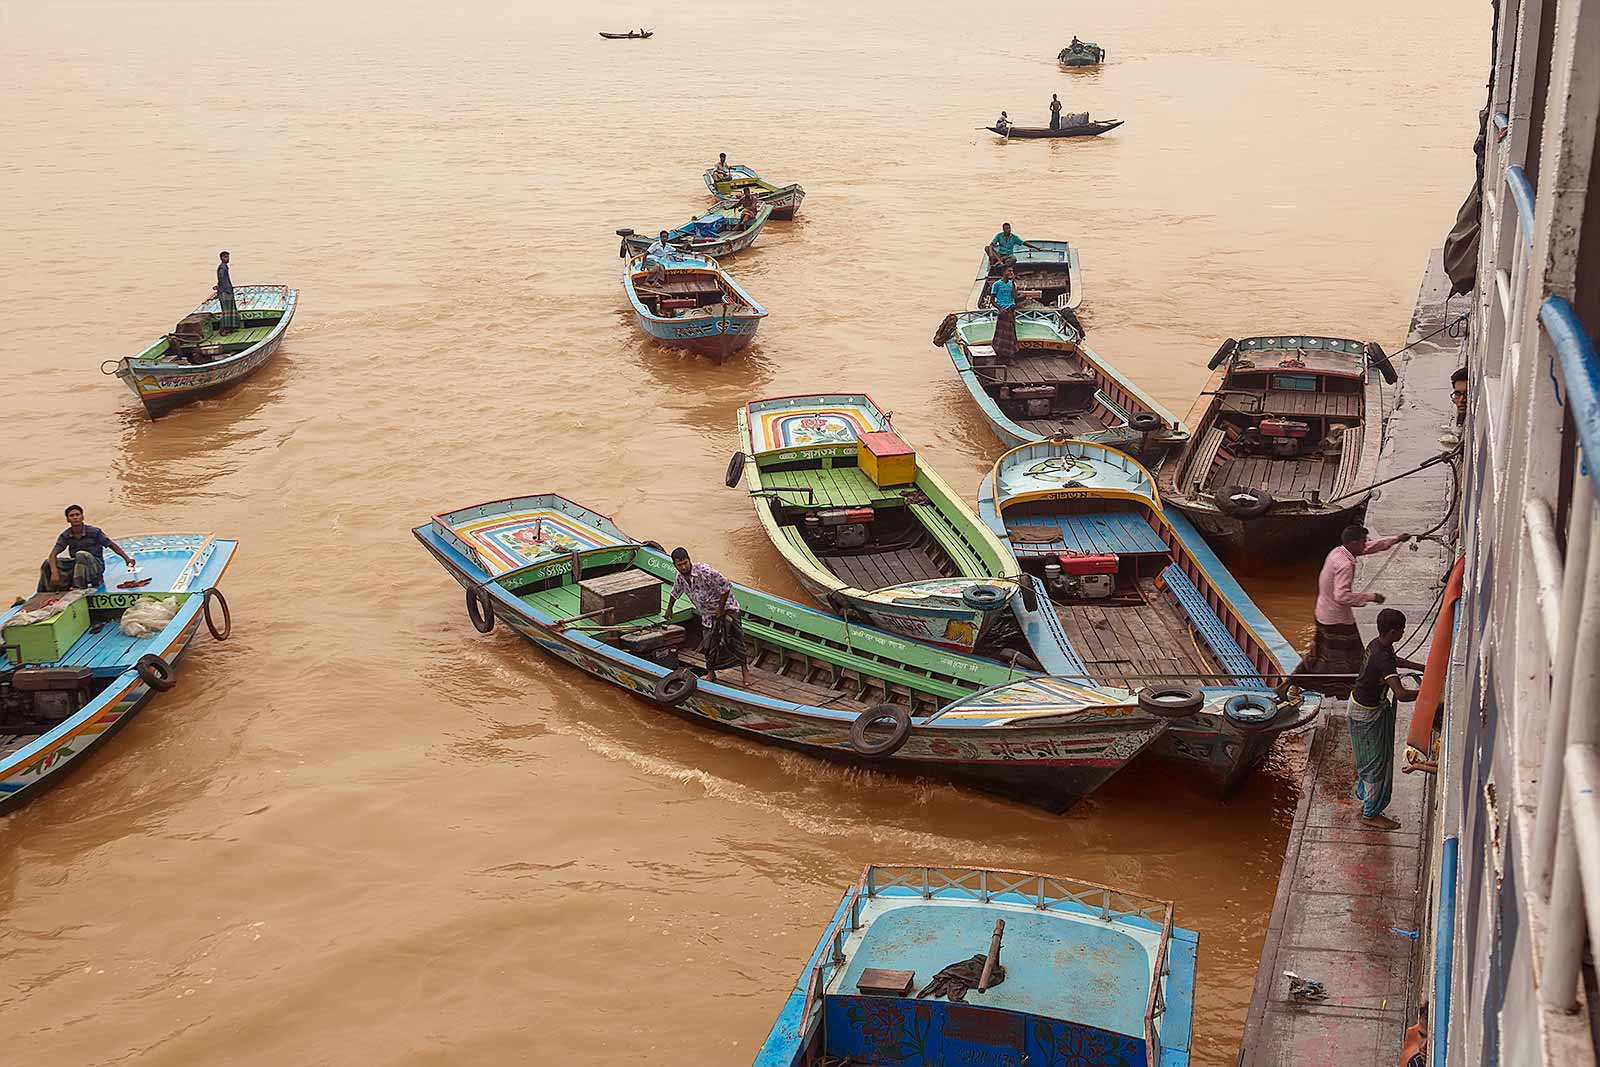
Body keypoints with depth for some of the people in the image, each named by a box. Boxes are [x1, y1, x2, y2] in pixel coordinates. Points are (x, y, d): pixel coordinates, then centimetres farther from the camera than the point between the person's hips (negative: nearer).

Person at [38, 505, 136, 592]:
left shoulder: (94, 532, -12)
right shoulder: (65, 536, -3)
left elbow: (112, 545, -2)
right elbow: (53, 554, -11)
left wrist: (127, 558, -11)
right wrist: (54, 572, -30)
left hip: (96, 566, -4)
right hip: (76, 565, 4)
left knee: (81, 555, -36)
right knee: (48, 563, -12)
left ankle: (79, 588, -34)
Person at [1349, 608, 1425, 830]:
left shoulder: (1379, 644, -4)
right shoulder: (1383, 659, -34)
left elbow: (1394, 660, 22)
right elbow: (1402, 695, -41)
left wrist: (1421, 668, 21)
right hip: (1367, 714, -9)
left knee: (1370, 759, 24)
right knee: (1377, 761, 5)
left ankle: (1366, 800, 41)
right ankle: (1371, 814, 19)